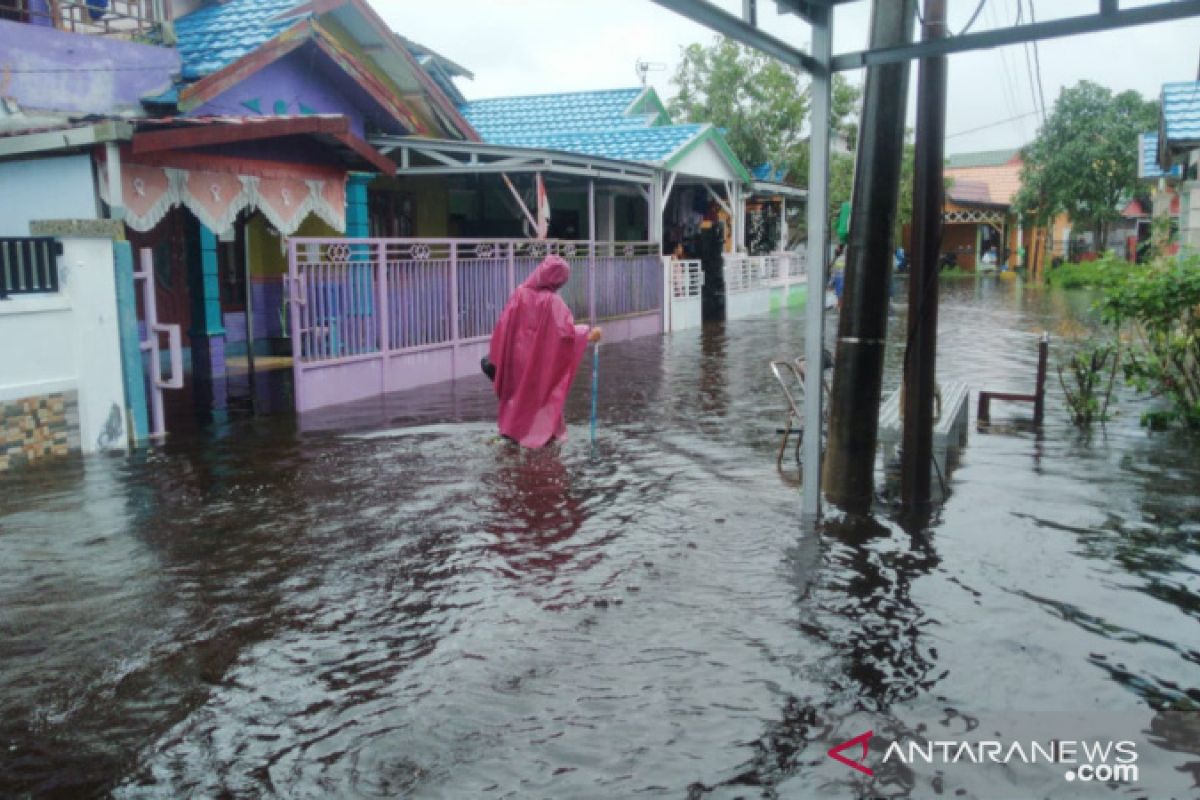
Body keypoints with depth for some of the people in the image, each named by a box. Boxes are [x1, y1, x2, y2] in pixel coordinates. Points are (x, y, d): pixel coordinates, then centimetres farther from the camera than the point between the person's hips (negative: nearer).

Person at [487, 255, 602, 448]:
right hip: (541, 357, -4)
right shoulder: (552, 301, -19)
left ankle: (511, 429, 27)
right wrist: (588, 334, -12)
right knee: (542, 392, 11)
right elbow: (565, 330, -24)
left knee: (516, 390, 19)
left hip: (517, 355, 4)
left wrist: (495, 355, 4)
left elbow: (504, 325, -5)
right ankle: (542, 432, 13)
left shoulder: (520, 293, -7)